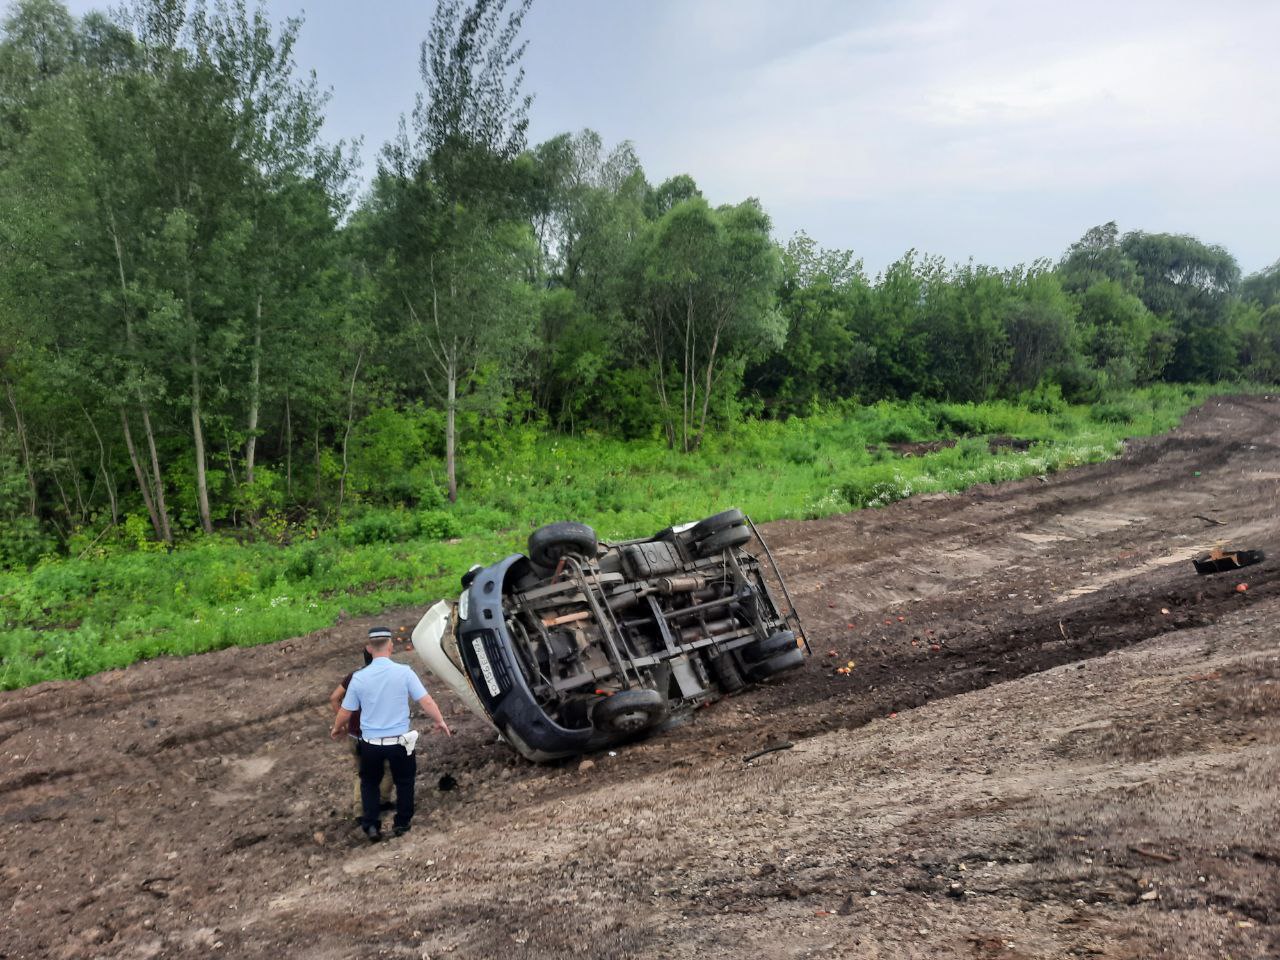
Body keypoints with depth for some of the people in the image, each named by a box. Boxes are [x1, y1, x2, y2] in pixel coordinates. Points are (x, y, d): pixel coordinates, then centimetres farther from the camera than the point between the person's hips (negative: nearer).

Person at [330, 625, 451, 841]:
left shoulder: (359, 677, -8)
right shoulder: (404, 672, -13)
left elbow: (345, 713, 1)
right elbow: (426, 702, -10)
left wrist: (337, 728, 22)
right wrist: (440, 722, 6)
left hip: (370, 744, 1)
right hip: (400, 742, -1)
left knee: (369, 783, 24)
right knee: (404, 782, 22)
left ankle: (371, 825, 21)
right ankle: (402, 823, 30)